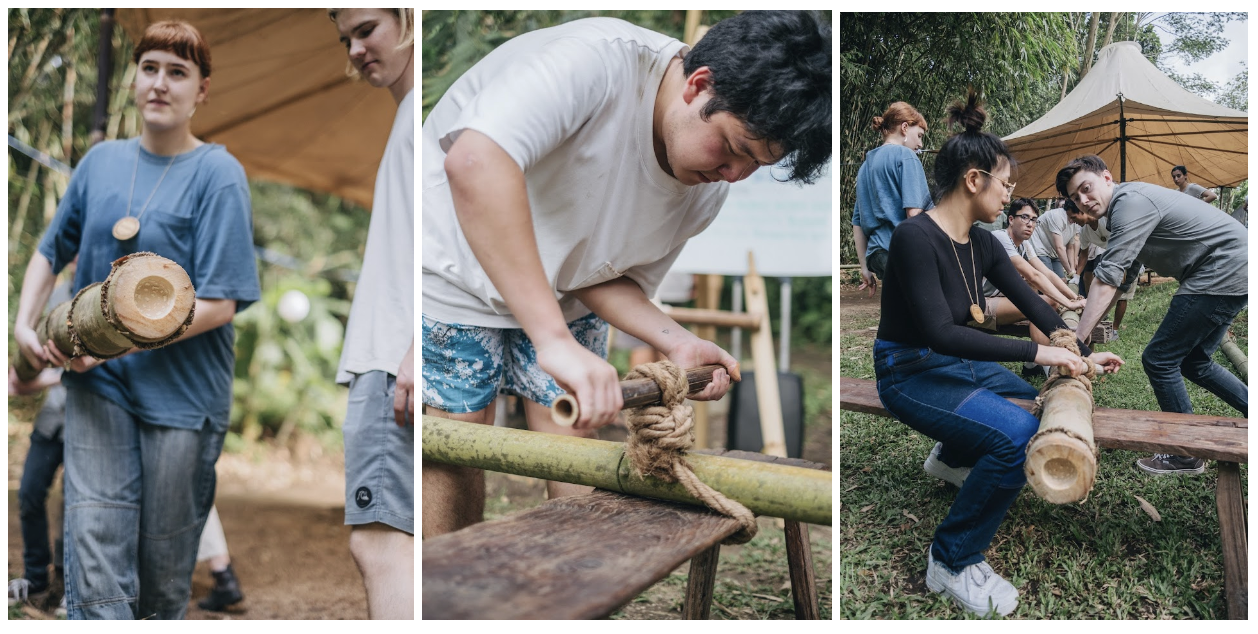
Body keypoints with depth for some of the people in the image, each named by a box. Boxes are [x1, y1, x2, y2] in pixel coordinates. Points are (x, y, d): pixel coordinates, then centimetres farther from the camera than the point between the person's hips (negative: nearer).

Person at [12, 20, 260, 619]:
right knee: (94, 545, -7)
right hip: (97, 382, 3)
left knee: (165, 567, 9)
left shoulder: (218, 173, -8)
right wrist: (24, 326, 5)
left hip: (182, 388, -3)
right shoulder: (102, 161, 8)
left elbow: (217, 304, -14)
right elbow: (50, 251, 20)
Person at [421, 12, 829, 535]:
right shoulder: (600, 58, -34)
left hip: (561, 295, 6)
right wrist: (555, 340, -52)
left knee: (573, 436, 3)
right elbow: (474, 162, -49)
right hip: (456, 272, -6)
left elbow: (608, 275, -1)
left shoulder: (711, 188, -10)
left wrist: (675, 342, -21)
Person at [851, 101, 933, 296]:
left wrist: (865, 267, 23)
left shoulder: (866, 165, 21)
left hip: (876, 256, 8)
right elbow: (914, 212, -14)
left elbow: (857, 223, 21)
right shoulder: (905, 156, -2)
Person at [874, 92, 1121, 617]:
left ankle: (951, 458, 33)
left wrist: (1081, 353, 7)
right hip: (912, 372, -9)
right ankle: (952, 563, -13)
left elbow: (1031, 302, 13)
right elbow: (940, 333, -31)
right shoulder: (916, 237, -24)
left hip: (963, 363, 9)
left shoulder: (982, 244, 2)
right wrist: (1037, 353, -29)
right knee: (1018, 435, -27)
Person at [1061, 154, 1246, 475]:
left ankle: (1187, 455, 9)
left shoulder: (1131, 200, -19)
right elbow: (1114, 276, 17)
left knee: (1159, 359, -4)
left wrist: (1076, 339, -28)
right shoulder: (1128, 203, 13)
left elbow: (1107, 278, -26)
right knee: (1194, 363, 18)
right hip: (1233, 272, 10)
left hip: (1225, 272, -10)